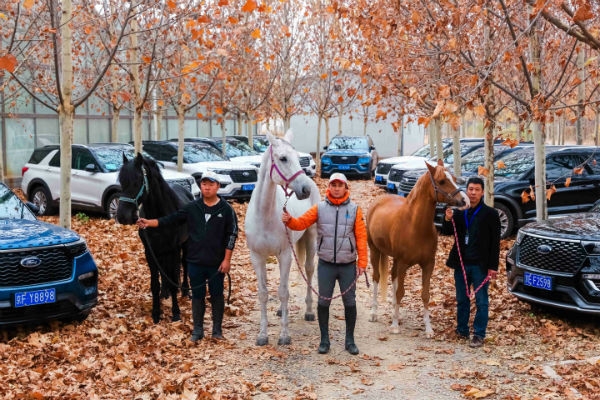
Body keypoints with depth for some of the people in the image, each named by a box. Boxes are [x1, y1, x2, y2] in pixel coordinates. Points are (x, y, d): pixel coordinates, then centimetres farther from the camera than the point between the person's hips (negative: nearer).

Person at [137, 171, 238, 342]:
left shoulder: (226, 209, -5)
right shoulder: (192, 208, 2)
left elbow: (231, 235, -6)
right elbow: (170, 219, 0)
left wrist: (227, 259, -9)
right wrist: (149, 223, -13)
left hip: (217, 263, -2)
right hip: (195, 262, 2)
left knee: (217, 295, 9)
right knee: (197, 295, 11)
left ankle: (217, 329, 23)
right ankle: (198, 329, 23)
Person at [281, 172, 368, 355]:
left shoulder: (354, 209, -1)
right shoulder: (320, 208, 1)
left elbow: (361, 237, -3)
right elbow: (302, 222, -6)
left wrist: (362, 263, -7)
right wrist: (289, 220, -28)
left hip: (348, 265, 0)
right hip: (326, 264, 0)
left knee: (349, 302, 8)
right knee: (323, 302, 6)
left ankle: (350, 340, 24)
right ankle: (324, 340, 21)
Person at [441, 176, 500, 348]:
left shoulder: (490, 214, -6)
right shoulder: (459, 212, 5)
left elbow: (495, 242, -6)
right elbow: (447, 232, 9)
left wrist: (493, 266, -10)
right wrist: (447, 220, -13)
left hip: (480, 265, -4)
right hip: (460, 263, 4)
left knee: (481, 301, 2)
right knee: (462, 300, 14)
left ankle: (479, 335, 8)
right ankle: (462, 330, 26)